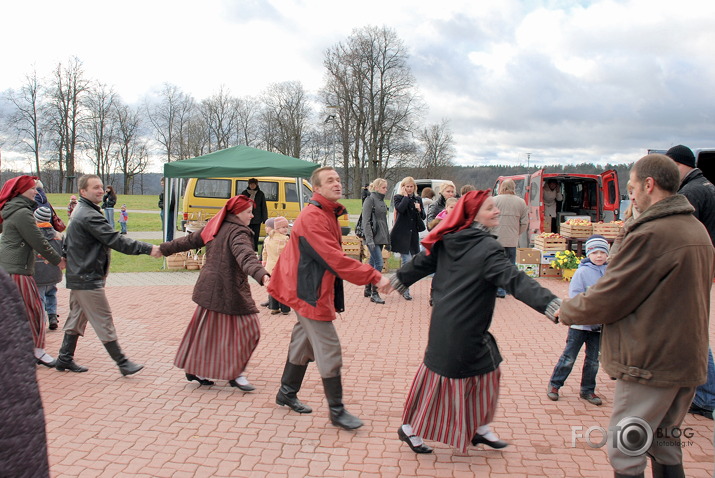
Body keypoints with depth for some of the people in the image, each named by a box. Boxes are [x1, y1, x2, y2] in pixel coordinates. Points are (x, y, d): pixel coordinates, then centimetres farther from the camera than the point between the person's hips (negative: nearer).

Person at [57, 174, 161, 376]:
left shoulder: (80, 212, 15)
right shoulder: (89, 216, -20)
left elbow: (67, 244, 23)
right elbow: (116, 240, -26)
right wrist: (148, 249, -27)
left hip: (77, 276, 11)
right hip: (88, 279, -11)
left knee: (77, 318, 17)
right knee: (103, 321, -5)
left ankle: (65, 359, 25)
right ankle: (122, 363, 0)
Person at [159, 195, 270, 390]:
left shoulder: (214, 227, 12)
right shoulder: (238, 232, -15)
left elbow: (189, 240, 22)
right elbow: (245, 256, -35)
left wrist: (164, 248, 35)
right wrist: (262, 275, -50)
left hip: (209, 289, 9)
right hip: (230, 291, -9)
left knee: (206, 328, 17)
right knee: (246, 329, 0)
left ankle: (195, 369, 27)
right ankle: (235, 374, 6)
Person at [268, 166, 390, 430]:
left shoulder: (328, 214, 12)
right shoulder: (313, 217, -22)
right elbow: (336, 259, -28)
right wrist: (374, 277, -27)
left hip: (309, 289, 10)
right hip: (309, 292, -10)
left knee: (304, 343, 20)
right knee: (329, 350, -4)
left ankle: (287, 393, 36)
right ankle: (337, 411, 7)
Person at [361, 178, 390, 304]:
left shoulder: (382, 201, 16)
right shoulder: (369, 200, -9)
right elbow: (366, 221, -14)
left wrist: (387, 238, 18)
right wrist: (369, 239, -21)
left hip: (380, 237, 8)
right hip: (373, 237, -8)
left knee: (373, 263, 13)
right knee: (379, 263, -13)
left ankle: (368, 289, 23)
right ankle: (374, 294, -9)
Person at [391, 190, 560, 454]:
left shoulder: (447, 241, 5)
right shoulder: (486, 248, -18)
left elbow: (421, 263, 16)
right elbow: (514, 280, -28)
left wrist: (398, 280, 33)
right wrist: (552, 305, -33)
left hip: (443, 322, 8)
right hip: (465, 330, -8)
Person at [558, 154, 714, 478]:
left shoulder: (650, 235, -21)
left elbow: (608, 298, -17)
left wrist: (567, 311, 0)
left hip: (650, 362, -9)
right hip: (689, 359, 9)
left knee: (625, 452, 3)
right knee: (665, 443, 21)